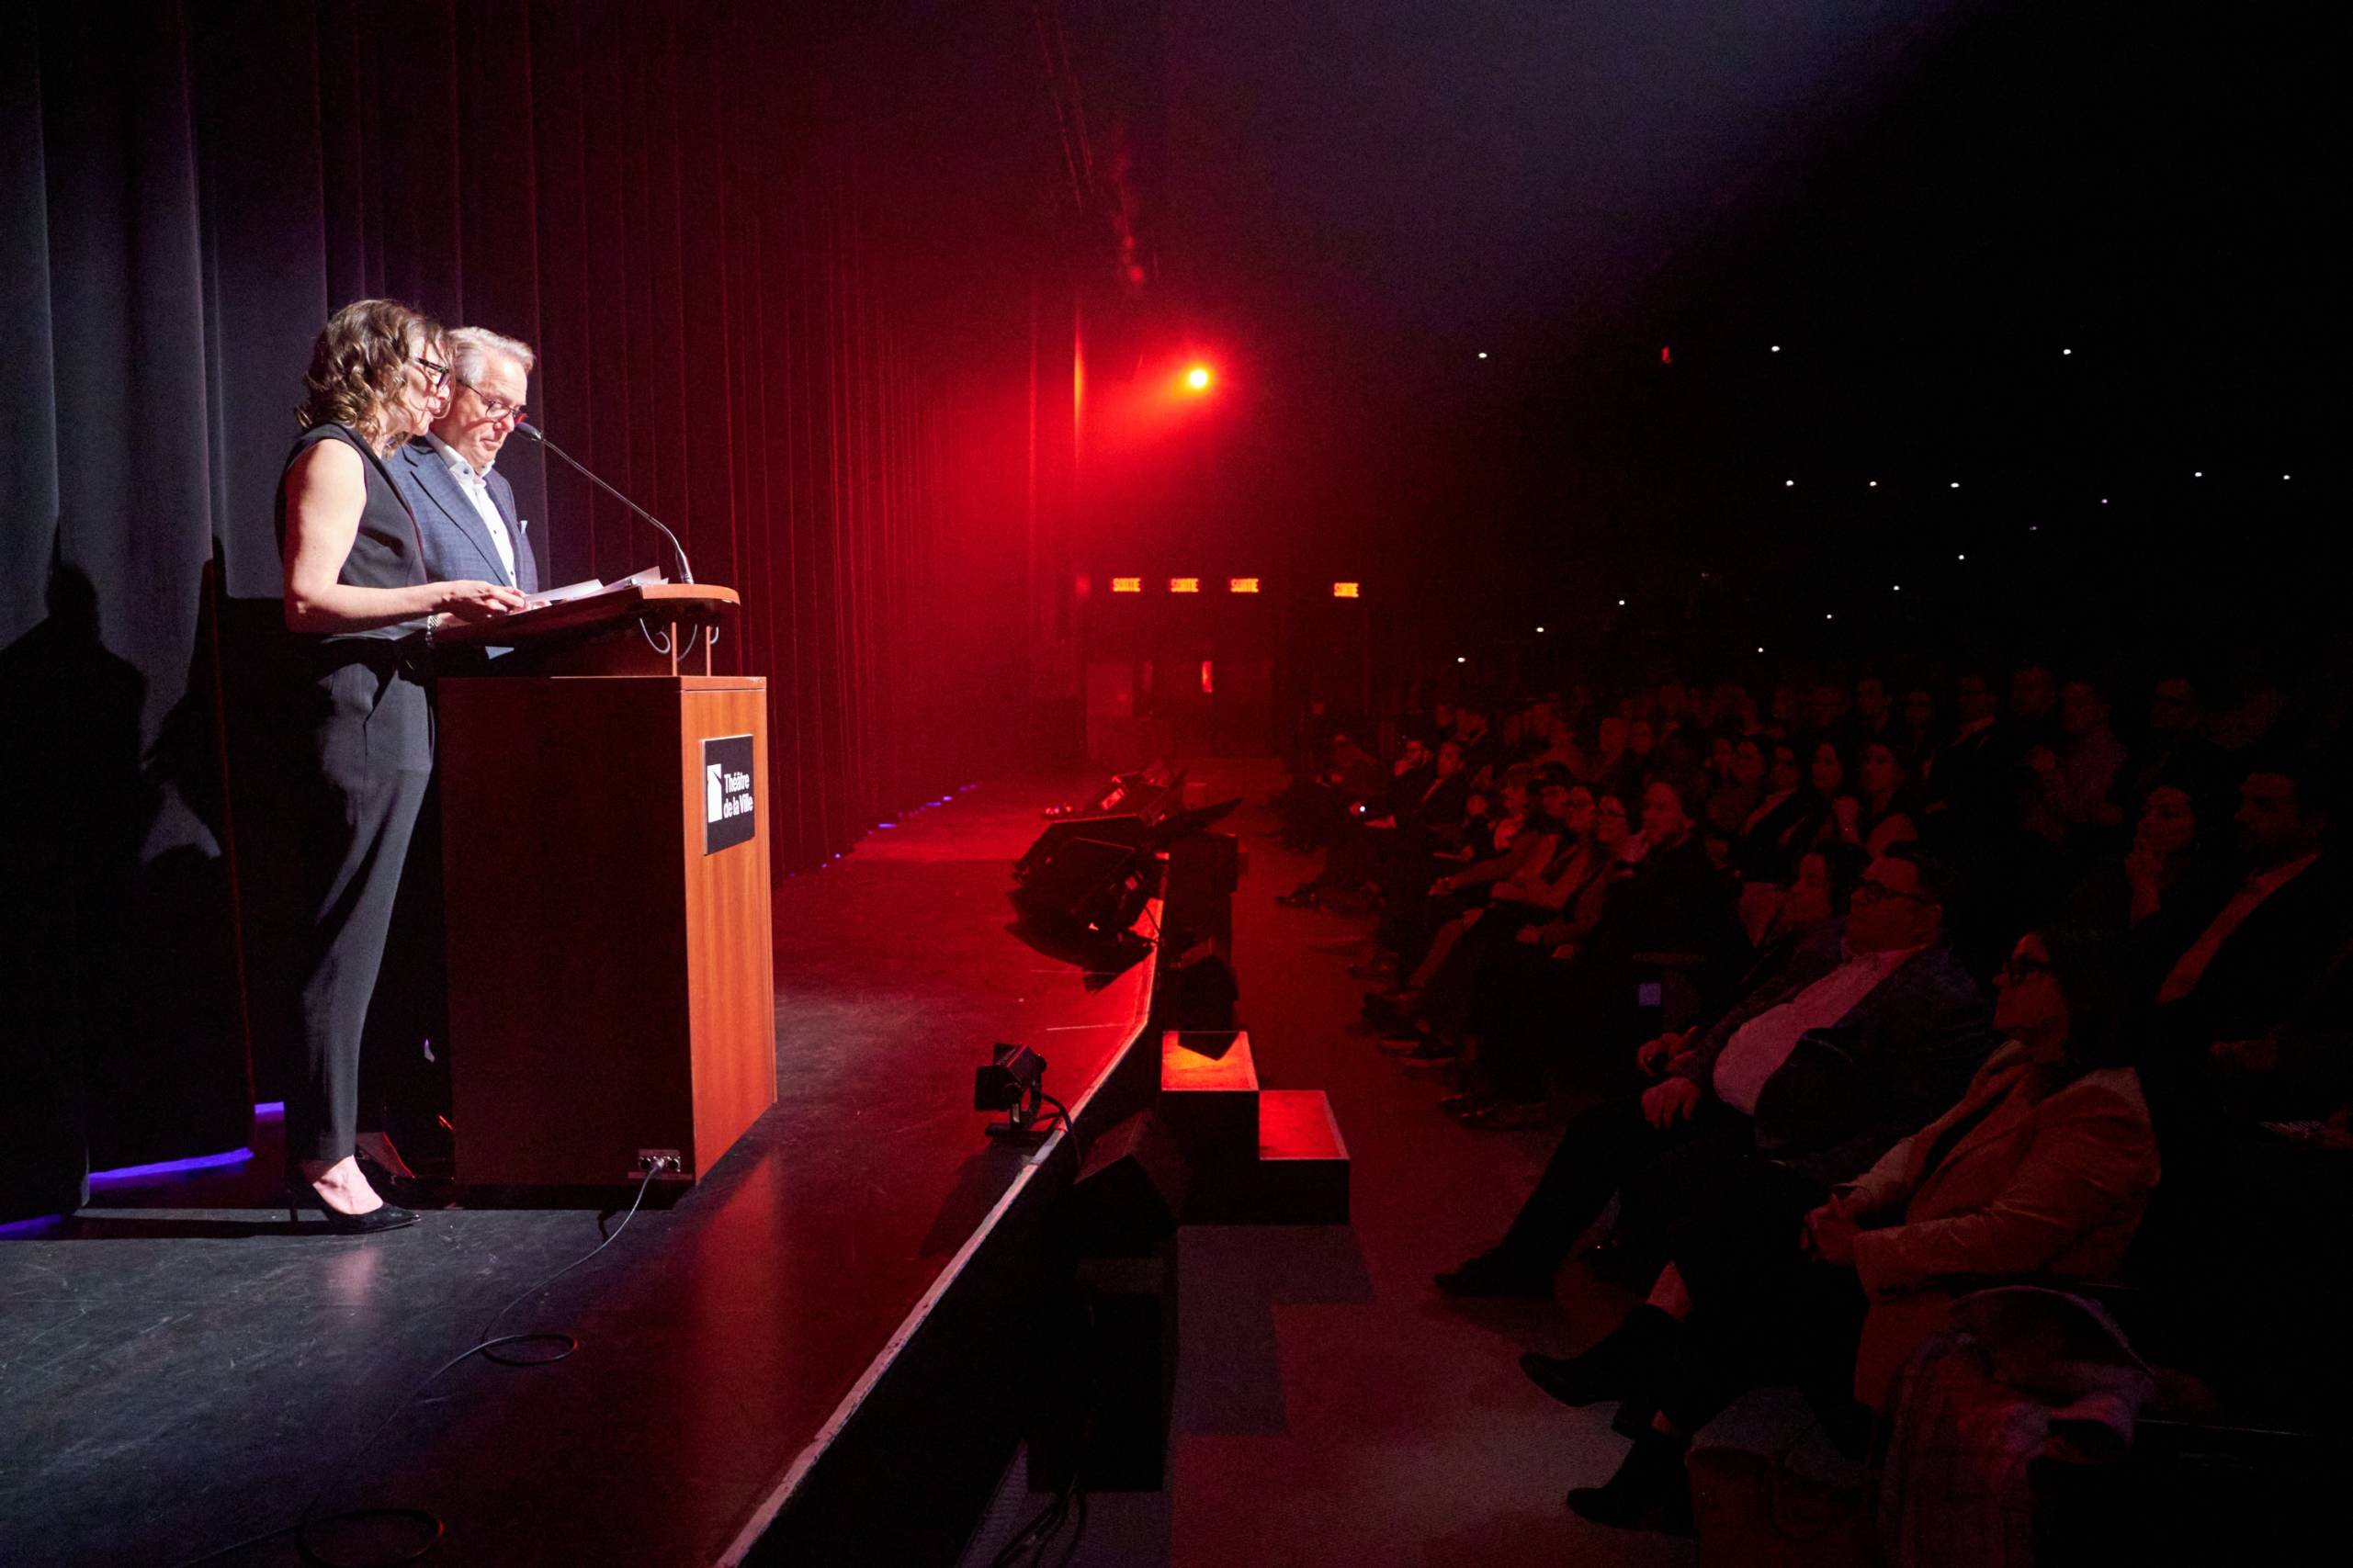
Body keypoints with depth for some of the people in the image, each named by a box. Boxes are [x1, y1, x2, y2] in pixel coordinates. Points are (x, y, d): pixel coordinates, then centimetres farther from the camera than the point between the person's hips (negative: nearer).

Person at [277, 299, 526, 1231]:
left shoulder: (368, 463, 23)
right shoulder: (332, 455, -5)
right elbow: (307, 601, -15)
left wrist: (455, 615, 15)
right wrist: (435, 600, -21)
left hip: (392, 724, 10)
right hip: (360, 722, -10)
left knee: (358, 940, 10)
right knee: (346, 942, -7)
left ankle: (324, 1144, 17)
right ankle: (322, 1153, -1)